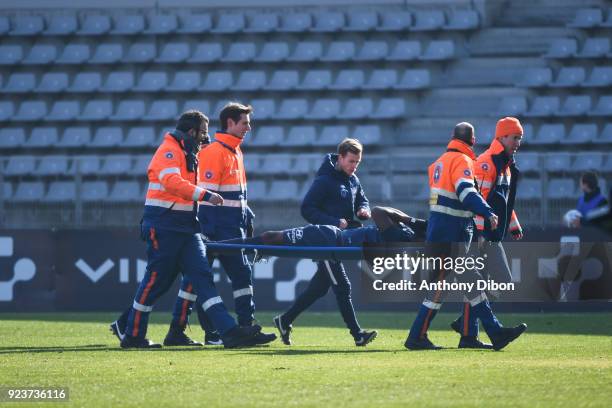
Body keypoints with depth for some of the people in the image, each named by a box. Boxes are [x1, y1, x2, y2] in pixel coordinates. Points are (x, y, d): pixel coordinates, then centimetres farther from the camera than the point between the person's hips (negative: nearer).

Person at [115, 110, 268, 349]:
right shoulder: (169, 150, -11)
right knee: (156, 280, -3)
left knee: (202, 277, -2)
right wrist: (205, 195, -32)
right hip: (163, 228, -9)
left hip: (186, 229, 9)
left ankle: (229, 332, -12)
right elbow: (172, 182, -27)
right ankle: (133, 336, 9)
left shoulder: (189, 154, 20)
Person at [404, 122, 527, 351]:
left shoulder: (441, 161, 19)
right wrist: (487, 213, -37)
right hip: (450, 237, -10)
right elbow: (466, 191, -27)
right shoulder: (461, 160, -10)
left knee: (471, 282, 10)